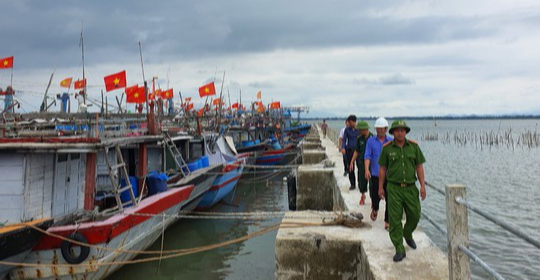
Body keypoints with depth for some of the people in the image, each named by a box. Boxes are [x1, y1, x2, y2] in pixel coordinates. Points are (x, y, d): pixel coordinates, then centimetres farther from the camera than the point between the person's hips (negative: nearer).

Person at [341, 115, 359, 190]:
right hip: (349, 150, 2)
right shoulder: (347, 129, 3)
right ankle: (352, 184, 13)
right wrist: (343, 148, -15)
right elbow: (344, 139, 1)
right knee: (350, 168, 3)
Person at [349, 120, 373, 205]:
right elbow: (357, 151, 11)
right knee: (362, 179, 6)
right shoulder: (359, 138, 4)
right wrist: (351, 162, 7)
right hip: (361, 161, 3)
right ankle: (363, 195, 29)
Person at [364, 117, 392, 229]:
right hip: (375, 174, 0)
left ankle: (387, 221, 10)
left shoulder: (392, 141, 5)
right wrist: (367, 169, -17)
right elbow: (367, 156, -3)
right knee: (375, 196, 2)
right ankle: (375, 209, 36)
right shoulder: (371, 141, 5)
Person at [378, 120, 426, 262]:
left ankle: (407, 234, 41)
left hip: (410, 187, 2)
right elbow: (383, 168, 6)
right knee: (395, 219, -4)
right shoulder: (387, 148, 0)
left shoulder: (414, 146, 4)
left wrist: (423, 185, 0)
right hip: (394, 188, -2)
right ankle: (399, 250, 4)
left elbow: (419, 166, 6)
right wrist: (380, 187, 5)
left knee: (415, 215, 9)